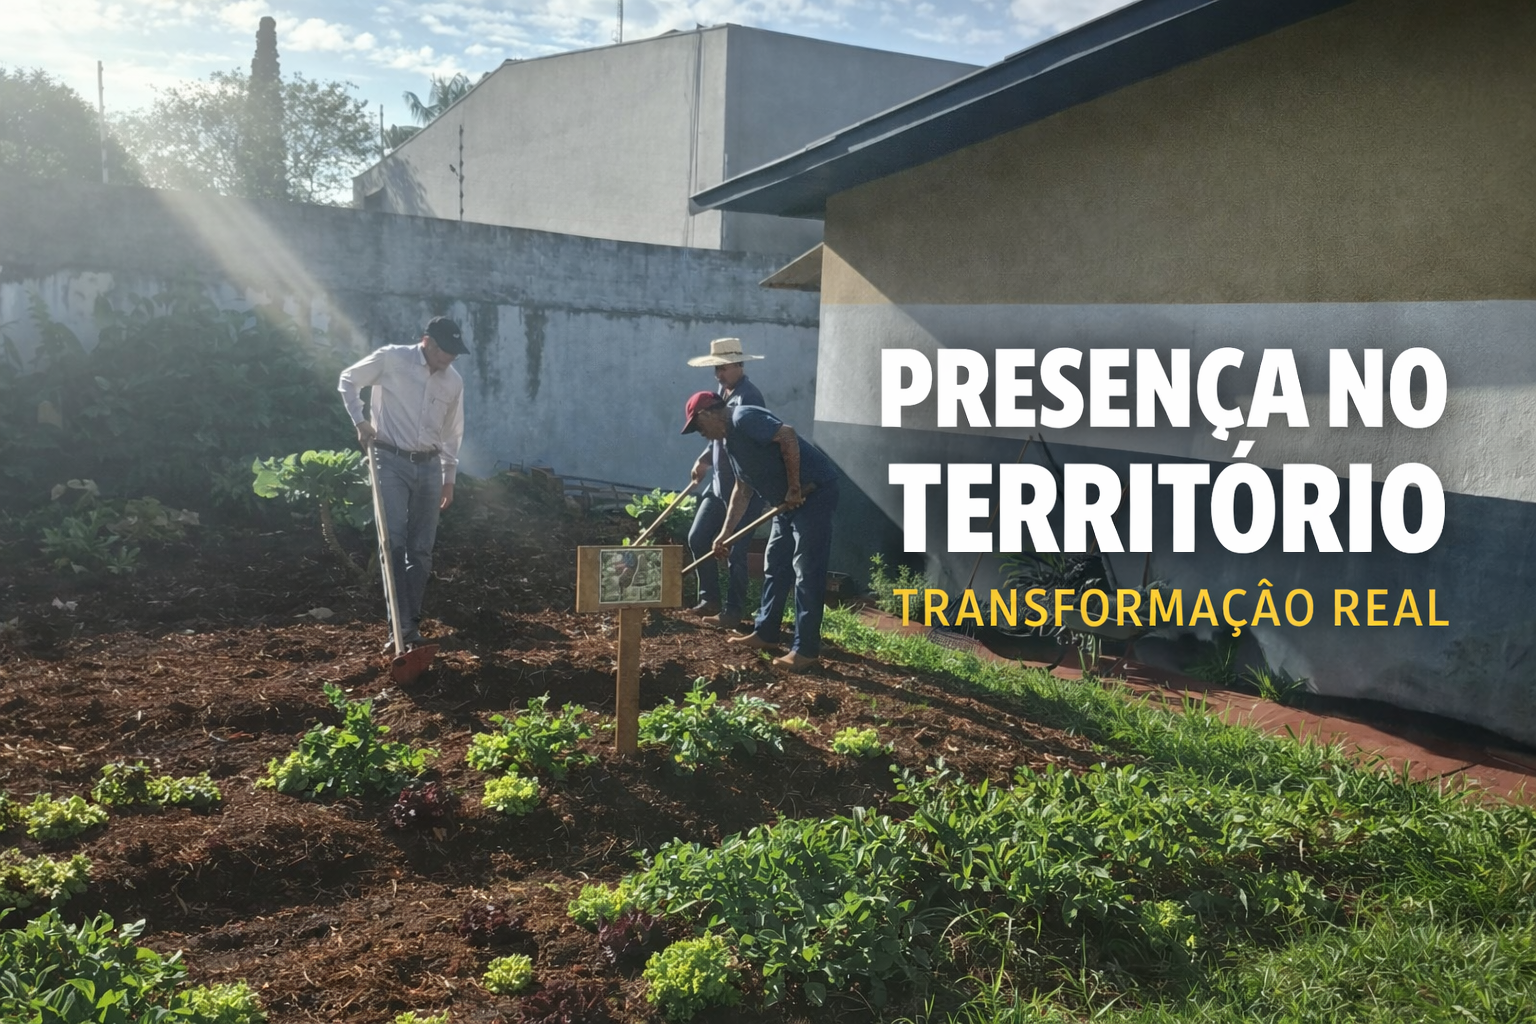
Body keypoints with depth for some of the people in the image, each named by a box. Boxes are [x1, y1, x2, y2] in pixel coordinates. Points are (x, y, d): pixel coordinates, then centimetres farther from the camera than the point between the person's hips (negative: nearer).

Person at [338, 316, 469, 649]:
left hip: (429, 466, 4)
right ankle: (402, 626, -13)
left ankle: (412, 624, 14)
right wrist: (360, 421, -5)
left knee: (422, 548, 5)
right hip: (391, 461, -4)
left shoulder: (454, 381, 6)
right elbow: (348, 380, 5)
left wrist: (449, 477, 16)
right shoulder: (391, 359, -7)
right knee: (394, 542, -12)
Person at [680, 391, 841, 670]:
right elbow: (742, 490, 23)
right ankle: (765, 632, 28)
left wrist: (794, 488, -22)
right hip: (789, 501, 11)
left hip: (814, 493, -11)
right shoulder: (730, 439, 16)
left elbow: (787, 435, -28)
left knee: (807, 571, -7)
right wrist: (725, 532, 21)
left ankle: (806, 649, -3)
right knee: (775, 565, 16)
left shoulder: (744, 418, -15)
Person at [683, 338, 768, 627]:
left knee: (735, 551, -2)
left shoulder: (748, 397, -18)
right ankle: (710, 600, 23)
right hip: (719, 484, 9)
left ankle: (733, 612, 9)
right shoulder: (722, 391, 11)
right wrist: (705, 459, 13)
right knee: (697, 538, 11)